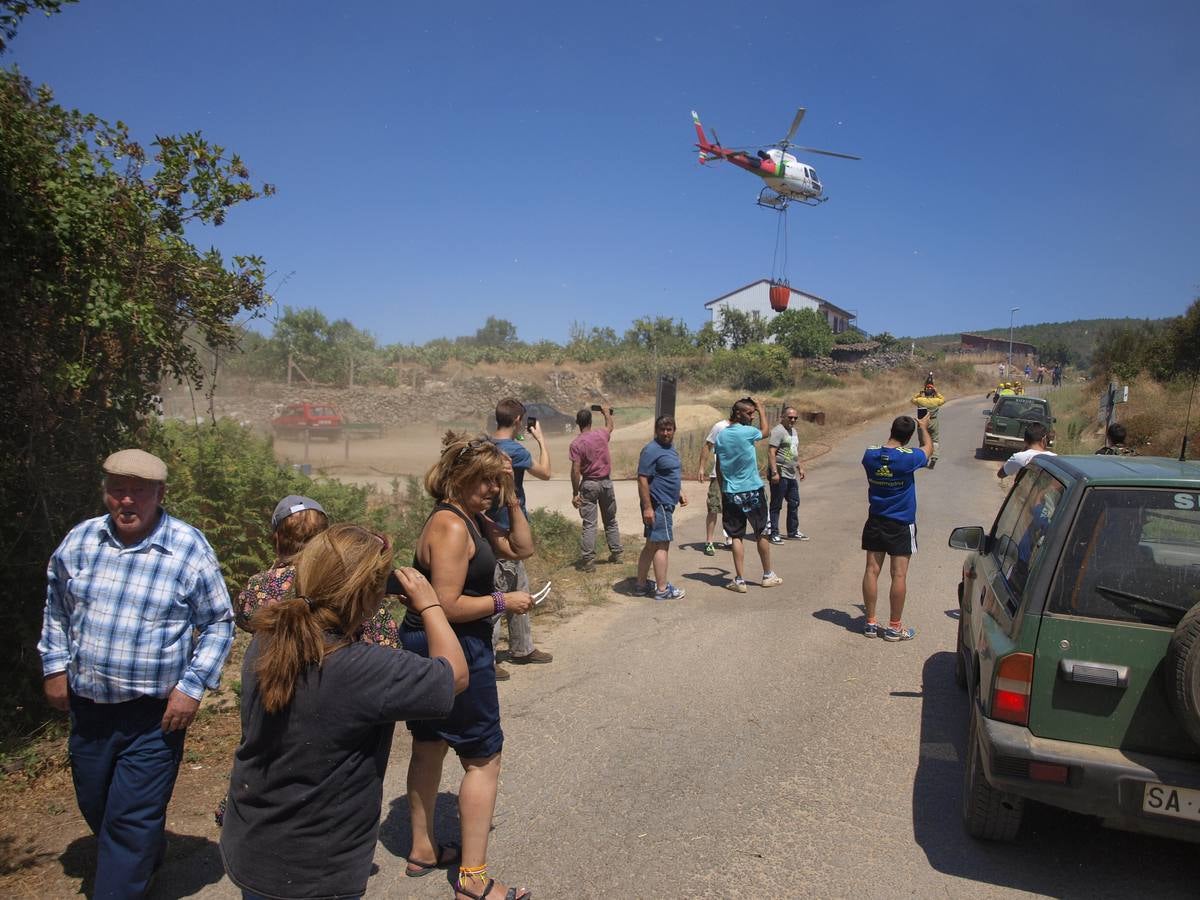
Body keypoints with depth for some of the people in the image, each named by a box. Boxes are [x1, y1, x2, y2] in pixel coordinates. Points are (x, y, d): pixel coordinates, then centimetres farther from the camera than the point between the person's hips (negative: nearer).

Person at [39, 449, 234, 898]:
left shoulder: (190, 549, -13)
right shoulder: (79, 540, -1)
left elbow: (218, 623, -6)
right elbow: (56, 609, 16)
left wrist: (192, 687, -12)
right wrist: (55, 666, 10)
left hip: (155, 713, -5)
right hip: (87, 705, 6)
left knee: (132, 819, -1)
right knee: (93, 805, 22)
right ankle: (146, 861, 47)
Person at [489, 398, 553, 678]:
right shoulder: (514, 450, -19)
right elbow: (545, 473, -6)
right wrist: (540, 439, 4)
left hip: (495, 527, 9)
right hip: (507, 531, -9)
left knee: (520, 591, 19)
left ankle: (522, 648, 31)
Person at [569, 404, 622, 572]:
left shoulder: (576, 444, -13)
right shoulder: (601, 434, -2)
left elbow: (576, 471, -15)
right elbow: (610, 426, 24)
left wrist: (575, 493, -9)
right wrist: (607, 413, 43)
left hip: (589, 484, -4)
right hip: (606, 482, 4)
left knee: (589, 524, -2)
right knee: (611, 521, 17)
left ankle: (588, 561, -4)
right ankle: (616, 554, 25)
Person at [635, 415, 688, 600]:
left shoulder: (670, 449, 15)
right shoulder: (652, 450, -16)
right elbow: (643, 479, -20)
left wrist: (679, 495, 19)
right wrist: (647, 507, -24)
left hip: (666, 504, 10)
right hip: (657, 505, -10)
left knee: (651, 545, 14)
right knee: (661, 545, -6)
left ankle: (642, 584, 22)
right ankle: (662, 589, 0)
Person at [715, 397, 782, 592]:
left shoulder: (721, 435, 3)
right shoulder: (747, 432, -12)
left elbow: (718, 468, 9)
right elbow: (765, 431, 11)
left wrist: (722, 492, 18)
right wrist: (762, 410, 23)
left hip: (731, 493, 4)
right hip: (752, 491, -4)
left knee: (736, 536, 5)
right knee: (761, 534, 11)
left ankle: (739, 580, 3)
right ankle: (768, 576, 24)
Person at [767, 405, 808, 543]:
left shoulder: (793, 431, 16)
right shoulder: (778, 431, -14)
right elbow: (771, 452, -21)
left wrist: (800, 467, 25)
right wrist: (774, 472, -26)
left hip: (792, 475, 9)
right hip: (780, 475, -9)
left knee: (794, 503, 16)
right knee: (776, 505, -1)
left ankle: (793, 531, 27)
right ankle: (773, 534, 6)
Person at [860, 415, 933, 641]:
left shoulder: (870, 455, -8)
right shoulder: (909, 458, -18)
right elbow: (928, 448, 5)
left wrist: (896, 429, 23)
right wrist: (923, 427, 23)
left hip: (875, 522, 4)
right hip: (901, 525, -4)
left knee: (872, 570, 7)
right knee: (899, 575, 3)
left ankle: (870, 623, 15)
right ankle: (894, 627, 11)